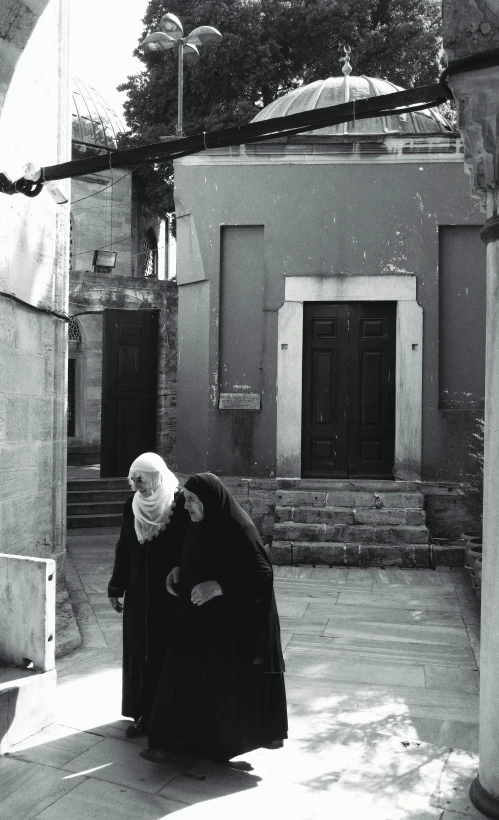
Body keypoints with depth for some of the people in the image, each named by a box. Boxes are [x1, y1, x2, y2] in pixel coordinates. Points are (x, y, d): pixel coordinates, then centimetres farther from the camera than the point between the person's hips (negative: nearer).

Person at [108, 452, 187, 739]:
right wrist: (116, 587, 11)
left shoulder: (179, 503, -12)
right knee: (138, 651, 8)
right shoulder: (132, 505, 3)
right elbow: (124, 548, 10)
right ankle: (142, 713, 20)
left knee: (166, 651, 2)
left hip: (169, 594, -5)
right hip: (139, 593, 5)